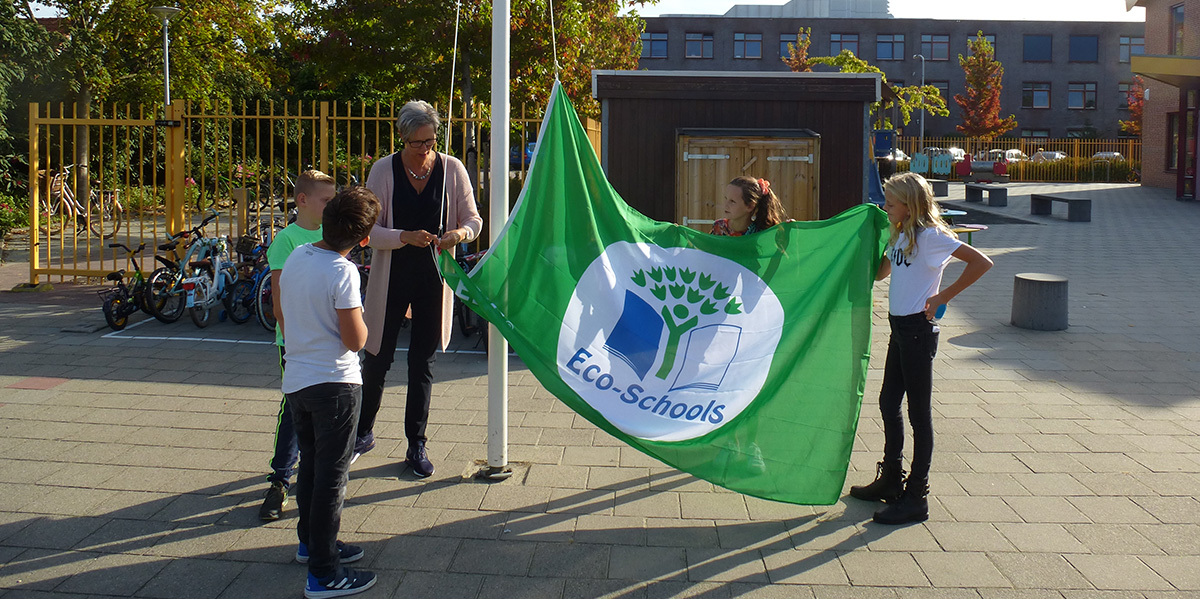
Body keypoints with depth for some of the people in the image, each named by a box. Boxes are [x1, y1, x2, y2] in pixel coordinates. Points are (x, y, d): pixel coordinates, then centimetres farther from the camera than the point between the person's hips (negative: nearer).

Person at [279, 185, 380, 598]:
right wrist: (361, 318, 0)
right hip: (335, 383, -8)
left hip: (295, 381, 8)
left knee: (310, 465, 22)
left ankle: (310, 541, 39)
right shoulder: (342, 272, -19)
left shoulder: (296, 257, 4)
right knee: (332, 475, -1)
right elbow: (355, 340, -19)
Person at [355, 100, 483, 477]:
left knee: (423, 363, 8)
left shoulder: (452, 170, -3)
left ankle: (416, 445, 20)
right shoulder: (384, 170, -6)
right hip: (391, 276, 0)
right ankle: (363, 432, 30)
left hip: (433, 278, 1)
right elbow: (369, 230, -7)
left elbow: (473, 220, 2)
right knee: (377, 358, 8)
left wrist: (460, 233, -20)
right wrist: (405, 237, -24)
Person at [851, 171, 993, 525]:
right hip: (899, 327, 9)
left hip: (918, 330, -9)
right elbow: (879, 272, 24)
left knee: (918, 412, -1)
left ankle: (916, 497, 8)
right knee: (888, 404, 17)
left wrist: (943, 297, -18)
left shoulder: (930, 235, -14)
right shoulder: (900, 235, 11)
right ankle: (890, 481, 32)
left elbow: (982, 263, -21)